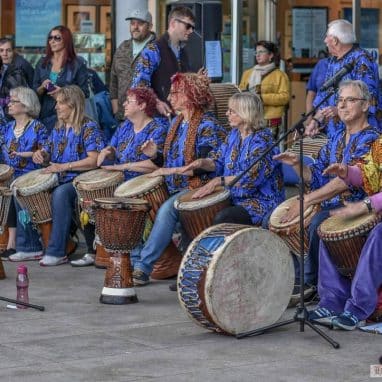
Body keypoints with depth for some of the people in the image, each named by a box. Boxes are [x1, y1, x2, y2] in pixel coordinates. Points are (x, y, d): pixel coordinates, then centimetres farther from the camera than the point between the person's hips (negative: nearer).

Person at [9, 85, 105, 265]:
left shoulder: (88, 127, -9)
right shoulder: (58, 128, 15)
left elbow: (94, 160, -19)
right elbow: (48, 153, 21)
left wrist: (64, 166, -24)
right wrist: (40, 154, -4)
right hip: (58, 180, 8)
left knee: (60, 194, -38)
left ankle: (57, 252, -33)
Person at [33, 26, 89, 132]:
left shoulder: (78, 64, 0)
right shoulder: (42, 63, 13)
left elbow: (84, 93, -2)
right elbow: (34, 92, 15)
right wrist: (42, 87, -7)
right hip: (44, 114, 3)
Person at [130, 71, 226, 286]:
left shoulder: (207, 126, -10)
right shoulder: (177, 123, 16)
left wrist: (173, 171, -22)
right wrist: (155, 155, 2)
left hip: (195, 188, -8)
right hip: (172, 188, 8)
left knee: (166, 210, -33)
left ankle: (144, 266, -31)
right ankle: (134, 260, -7)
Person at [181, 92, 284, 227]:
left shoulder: (262, 139, -16)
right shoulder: (234, 135, 10)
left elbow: (252, 177, -26)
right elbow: (218, 161, 17)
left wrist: (219, 181, -30)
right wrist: (203, 162, -6)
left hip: (261, 202, -8)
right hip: (234, 198, 8)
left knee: (222, 218, -31)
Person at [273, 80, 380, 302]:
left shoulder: (370, 139, -12)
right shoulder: (337, 138, 15)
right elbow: (317, 177, 13)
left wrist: (306, 201, -26)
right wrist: (297, 164, -8)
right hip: (331, 204, 8)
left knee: (315, 224, -30)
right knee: (286, 221, -8)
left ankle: (309, 283, -12)